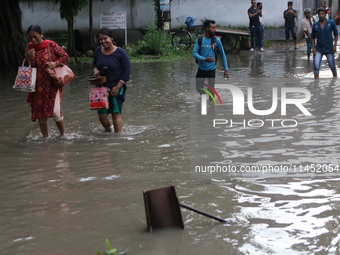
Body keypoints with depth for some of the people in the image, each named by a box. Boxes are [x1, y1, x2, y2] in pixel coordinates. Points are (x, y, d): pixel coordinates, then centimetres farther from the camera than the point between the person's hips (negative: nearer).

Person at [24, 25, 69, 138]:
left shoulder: (51, 45, -6)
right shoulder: (30, 48, 7)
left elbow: (65, 56, -1)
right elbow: (25, 66, 12)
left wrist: (55, 63, -17)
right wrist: (28, 57, -8)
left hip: (52, 84, -4)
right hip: (38, 85, 4)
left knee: (55, 111, -11)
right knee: (39, 112, 5)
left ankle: (63, 134, 12)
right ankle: (45, 137, 20)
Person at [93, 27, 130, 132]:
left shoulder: (120, 53, -9)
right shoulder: (98, 51, 4)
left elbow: (126, 71, -8)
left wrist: (118, 87, -13)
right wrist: (95, 70, -2)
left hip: (117, 87, -4)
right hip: (102, 87, 4)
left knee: (116, 113, -8)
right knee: (101, 114, 1)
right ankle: (108, 130, 30)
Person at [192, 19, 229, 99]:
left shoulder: (216, 40, -8)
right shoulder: (199, 39, -7)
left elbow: (222, 54, -1)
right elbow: (194, 53, -12)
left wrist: (226, 69, -3)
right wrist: (204, 59, -30)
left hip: (211, 70, -1)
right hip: (201, 69, 1)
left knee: (211, 90, 4)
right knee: (198, 88, 13)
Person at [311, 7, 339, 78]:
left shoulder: (331, 23, -5)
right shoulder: (315, 25, -2)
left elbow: (336, 34, 3)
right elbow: (313, 37, 9)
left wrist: (335, 45, -6)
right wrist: (313, 47, -2)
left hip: (329, 49, -1)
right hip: (318, 49, 1)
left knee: (332, 67, 10)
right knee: (316, 66, -12)